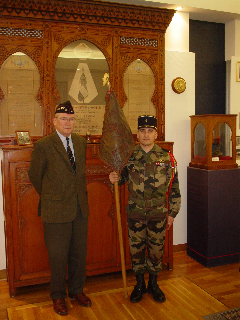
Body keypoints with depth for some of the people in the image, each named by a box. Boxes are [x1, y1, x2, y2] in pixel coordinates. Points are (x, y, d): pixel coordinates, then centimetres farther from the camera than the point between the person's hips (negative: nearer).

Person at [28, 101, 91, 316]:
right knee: (58, 256, 8)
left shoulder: (81, 142, 7)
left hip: (80, 209, 5)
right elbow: (34, 175, 1)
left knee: (79, 253, 15)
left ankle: (76, 290, 36)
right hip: (56, 210, -5)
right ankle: (58, 296, 28)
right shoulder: (43, 145, -10)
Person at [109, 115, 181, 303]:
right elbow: (123, 177, 11)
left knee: (156, 249, 11)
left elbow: (174, 187, 1)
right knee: (136, 248, 11)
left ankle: (153, 284, 33)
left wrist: (172, 213, 2)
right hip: (135, 213, 1)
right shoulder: (130, 157, -2)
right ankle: (140, 284, 32)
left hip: (158, 214, 0)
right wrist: (115, 178, -13)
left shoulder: (167, 158, -4)